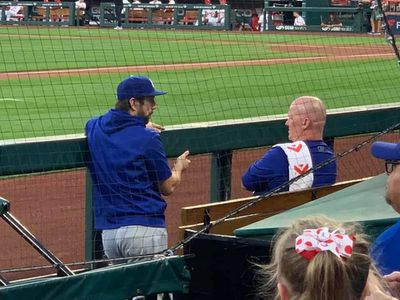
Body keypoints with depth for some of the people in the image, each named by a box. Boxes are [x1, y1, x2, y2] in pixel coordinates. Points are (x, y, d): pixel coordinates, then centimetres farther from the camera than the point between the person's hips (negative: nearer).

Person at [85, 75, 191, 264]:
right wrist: (179, 167, 19)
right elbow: (168, 187, -1)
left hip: (107, 232, 6)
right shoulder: (147, 138, -10)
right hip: (144, 229, -6)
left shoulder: (93, 128, 8)